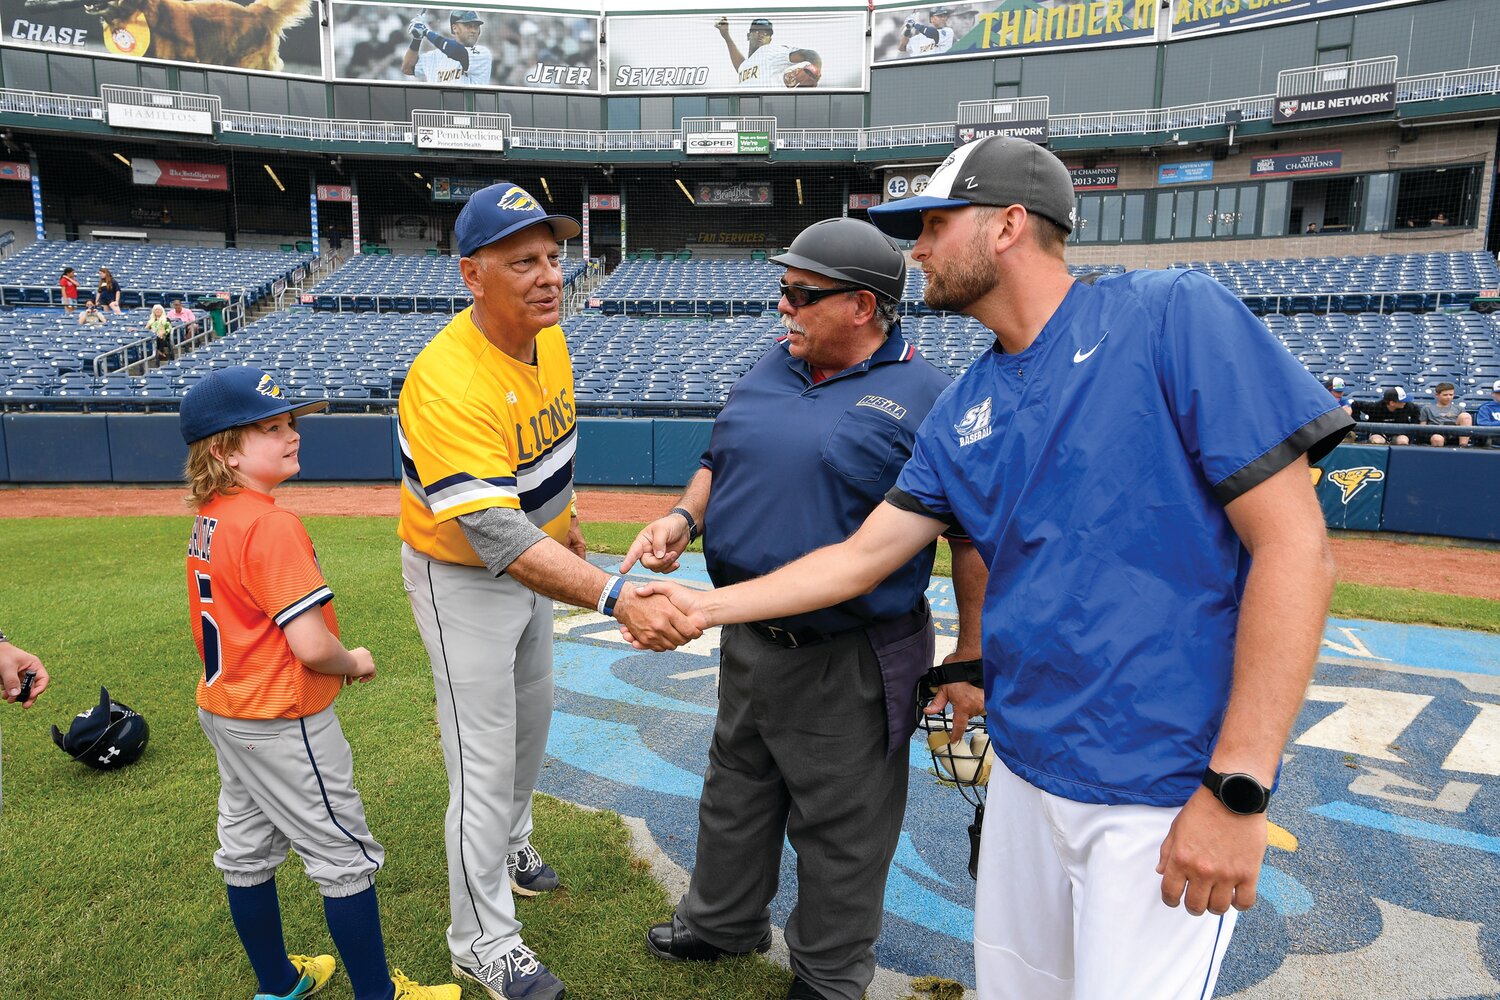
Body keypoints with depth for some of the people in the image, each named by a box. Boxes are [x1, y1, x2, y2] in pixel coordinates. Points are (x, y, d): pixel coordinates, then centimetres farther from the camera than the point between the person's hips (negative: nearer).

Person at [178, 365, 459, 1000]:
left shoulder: (208, 521, 3)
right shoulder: (271, 525, -25)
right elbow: (312, 647, -29)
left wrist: (333, 660, 8)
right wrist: (354, 662, -9)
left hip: (223, 711, 9)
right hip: (282, 726, -9)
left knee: (247, 852, 20)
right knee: (346, 857, 5)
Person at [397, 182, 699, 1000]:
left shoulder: (548, 336, -9)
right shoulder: (448, 383, -35)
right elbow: (496, 539, -43)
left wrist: (564, 525, 20)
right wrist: (614, 597, -53)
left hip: (532, 558, 8)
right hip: (463, 576, -8)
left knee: (531, 718, 24)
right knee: (486, 758, 1)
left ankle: (510, 843, 52)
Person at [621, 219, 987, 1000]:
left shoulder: (926, 398, -14)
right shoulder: (768, 373, 6)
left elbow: (975, 539, -13)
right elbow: (718, 463, 17)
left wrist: (970, 663, -13)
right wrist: (684, 517, -4)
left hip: (851, 664, -7)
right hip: (748, 642, 7)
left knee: (841, 828, 11)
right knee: (735, 795, 25)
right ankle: (724, 921, 50)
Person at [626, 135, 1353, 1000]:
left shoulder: (1174, 317, -12)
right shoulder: (963, 413, 7)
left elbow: (1294, 546, -15)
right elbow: (862, 556, 12)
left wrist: (1238, 790, -18)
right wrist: (708, 605, 8)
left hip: (1166, 793, -6)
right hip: (1026, 767, 6)